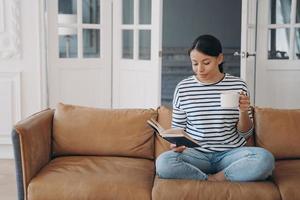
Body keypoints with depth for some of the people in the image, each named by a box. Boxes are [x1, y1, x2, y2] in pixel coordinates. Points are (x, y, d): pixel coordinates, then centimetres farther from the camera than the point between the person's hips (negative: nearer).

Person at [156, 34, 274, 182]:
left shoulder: (238, 86, 2)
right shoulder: (183, 88, 2)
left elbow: (245, 134, 7)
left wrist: (243, 112, -13)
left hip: (230, 153, 1)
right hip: (196, 154, 0)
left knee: (265, 158, -30)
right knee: (163, 163, -31)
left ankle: (212, 179, -15)